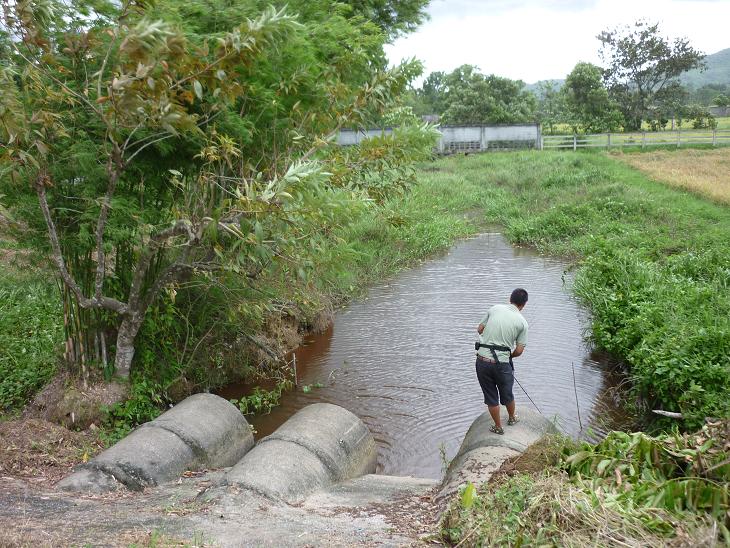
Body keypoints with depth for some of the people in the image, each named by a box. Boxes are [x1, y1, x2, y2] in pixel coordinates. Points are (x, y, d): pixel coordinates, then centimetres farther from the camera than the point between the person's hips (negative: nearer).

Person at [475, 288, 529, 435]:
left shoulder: (494, 309, 1)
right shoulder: (522, 322, -3)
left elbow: (480, 329, 9)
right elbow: (519, 351, -3)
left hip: (482, 360, 1)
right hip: (502, 363, -1)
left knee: (491, 397, 16)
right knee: (507, 394, 24)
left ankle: (498, 427, 30)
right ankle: (512, 418, 48)